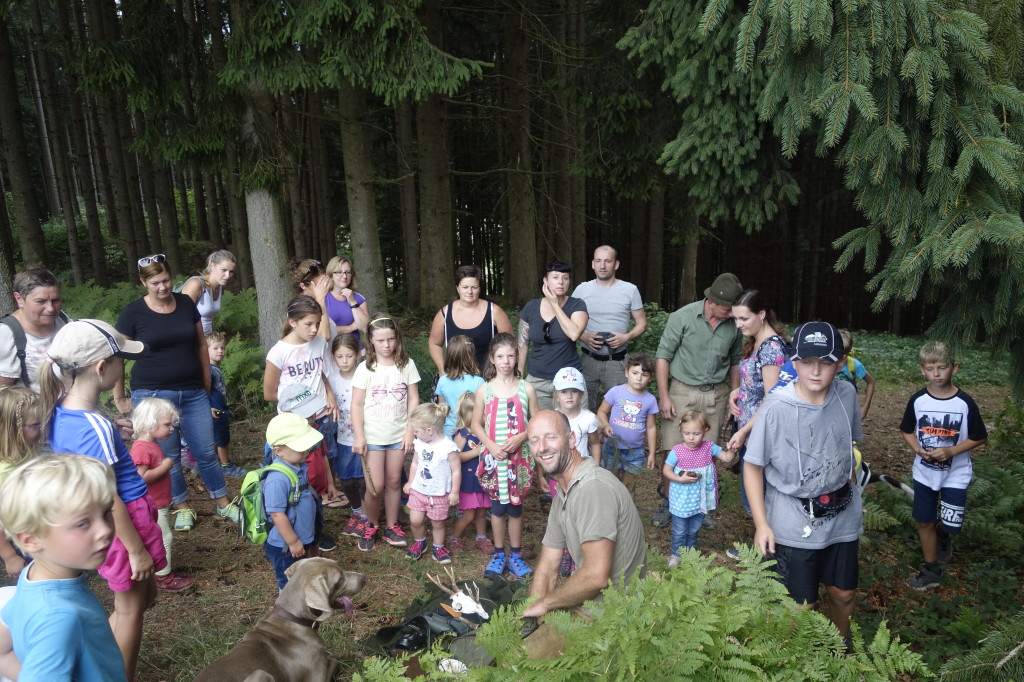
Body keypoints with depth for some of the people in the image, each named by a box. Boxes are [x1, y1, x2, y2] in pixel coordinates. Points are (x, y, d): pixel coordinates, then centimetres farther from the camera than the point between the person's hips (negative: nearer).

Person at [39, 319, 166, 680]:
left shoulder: (61, 412, 0)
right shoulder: (95, 427, -27)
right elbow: (108, 500, -23)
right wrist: (137, 549, -14)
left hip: (110, 522, 9)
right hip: (123, 522, -9)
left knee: (144, 594, 23)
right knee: (130, 608, 11)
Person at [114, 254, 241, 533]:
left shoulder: (186, 303, 3)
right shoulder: (133, 313, -6)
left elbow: (201, 344, 12)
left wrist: (207, 384, 12)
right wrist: (119, 399, 1)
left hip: (193, 392, 3)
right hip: (153, 394, -2)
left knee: (206, 451, 7)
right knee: (167, 456, 8)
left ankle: (224, 504, 22)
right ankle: (182, 508, 25)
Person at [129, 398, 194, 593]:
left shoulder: (153, 445, 10)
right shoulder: (141, 449, -23)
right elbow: (141, 477, -33)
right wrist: (164, 468, -24)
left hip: (160, 504, 10)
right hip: (151, 507, -10)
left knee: (164, 538, 18)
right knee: (164, 538, -2)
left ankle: (165, 571, 31)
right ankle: (163, 577, 9)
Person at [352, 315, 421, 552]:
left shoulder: (407, 364, -1)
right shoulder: (365, 368, -6)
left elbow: (413, 400, 1)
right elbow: (357, 404, -5)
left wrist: (410, 431, -4)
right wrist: (359, 436, -10)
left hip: (398, 434, 2)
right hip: (373, 435, -2)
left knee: (394, 481, 10)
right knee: (375, 486, -3)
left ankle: (392, 526, 26)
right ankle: (370, 526, 21)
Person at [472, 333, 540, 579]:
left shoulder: (526, 388, -3)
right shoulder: (484, 390, -2)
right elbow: (476, 424, 3)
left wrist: (520, 437, -15)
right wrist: (491, 445, -11)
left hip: (518, 457, 0)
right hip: (493, 457, 0)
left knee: (516, 506, 10)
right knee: (498, 506, 10)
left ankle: (515, 555, 25)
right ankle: (499, 554, 26)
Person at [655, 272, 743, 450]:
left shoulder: (734, 324, 1)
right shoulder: (683, 317, -10)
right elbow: (663, 355, -6)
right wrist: (663, 396, -9)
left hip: (717, 395, 3)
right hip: (684, 393, -3)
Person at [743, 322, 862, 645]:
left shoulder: (847, 395, -8)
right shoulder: (777, 407, -22)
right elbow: (753, 466, -13)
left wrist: (854, 494, 16)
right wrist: (761, 524, -15)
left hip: (842, 517, 4)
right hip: (794, 524, -4)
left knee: (844, 594, 20)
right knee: (801, 607, 8)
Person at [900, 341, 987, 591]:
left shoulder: (965, 402, -15)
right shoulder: (917, 400, -8)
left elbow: (979, 437, -6)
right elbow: (907, 430, 5)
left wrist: (950, 451, -19)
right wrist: (918, 449, -14)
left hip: (955, 474, -2)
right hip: (924, 472, 2)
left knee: (951, 525, -1)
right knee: (925, 522, 9)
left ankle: (943, 536, 36)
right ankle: (931, 570, 26)